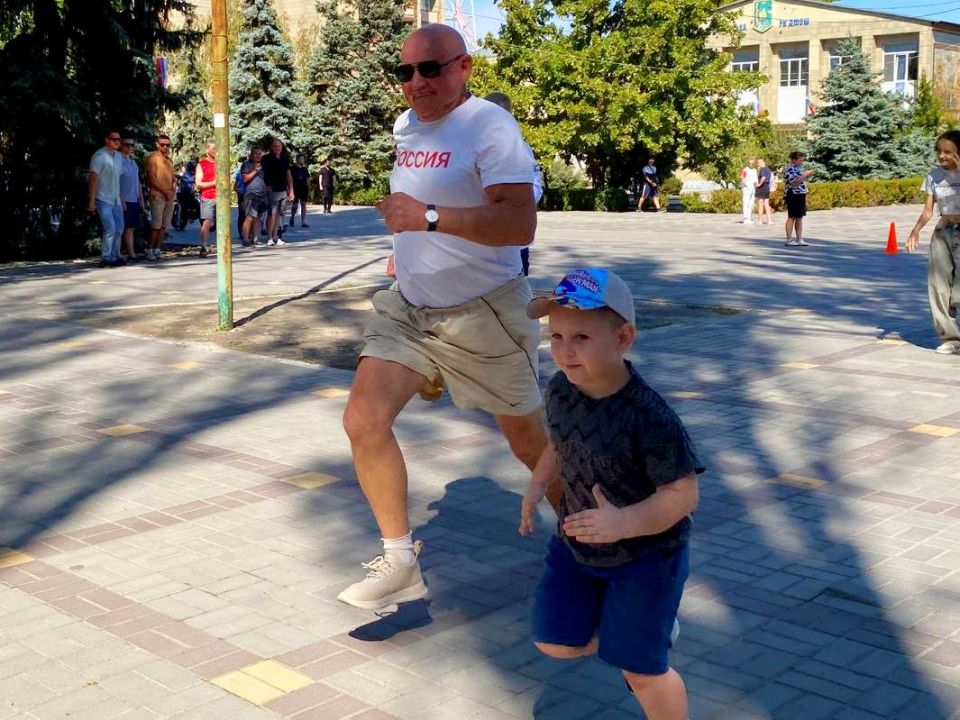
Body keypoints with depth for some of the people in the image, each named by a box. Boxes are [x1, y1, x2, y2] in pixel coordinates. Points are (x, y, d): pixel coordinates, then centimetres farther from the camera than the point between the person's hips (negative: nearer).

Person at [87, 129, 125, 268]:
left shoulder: (118, 156, 12)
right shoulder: (99, 156, -12)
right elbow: (93, 179, -14)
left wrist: (121, 198, 16)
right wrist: (91, 200, -18)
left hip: (115, 199, 8)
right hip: (103, 199, -8)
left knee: (118, 229, 10)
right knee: (110, 229, -14)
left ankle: (114, 257, 19)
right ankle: (105, 259, -5)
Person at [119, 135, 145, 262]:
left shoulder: (133, 161, 18)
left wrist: (141, 199, 18)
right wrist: (120, 199, -18)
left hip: (134, 201, 8)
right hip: (123, 201, -8)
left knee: (130, 229, 8)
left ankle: (132, 255, 9)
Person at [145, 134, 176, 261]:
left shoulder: (169, 159, 19)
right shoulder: (152, 158, -4)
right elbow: (152, 179, -11)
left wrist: (173, 190, 4)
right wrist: (165, 191, -13)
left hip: (170, 197, 7)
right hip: (157, 196, -7)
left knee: (164, 226, 6)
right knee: (156, 225, -9)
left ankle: (157, 249, 12)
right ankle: (150, 250, -3)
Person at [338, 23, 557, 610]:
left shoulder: (490, 127, -18)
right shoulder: (406, 127, 8)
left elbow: (520, 225, -31)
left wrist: (429, 218, -34)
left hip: (483, 313, -7)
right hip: (408, 308, 7)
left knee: (529, 440, 9)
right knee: (364, 421, -11)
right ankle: (400, 566, 2)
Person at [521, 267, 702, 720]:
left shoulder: (648, 416, -30)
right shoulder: (559, 392, -9)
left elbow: (683, 494, -28)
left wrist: (625, 523, -40)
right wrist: (538, 485, 0)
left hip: (646, 553, -6)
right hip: (576, 546, 6)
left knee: (641, 668, 4)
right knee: (555, 642, 12)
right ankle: (646, 626, 35)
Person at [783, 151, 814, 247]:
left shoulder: (799, 167, 15)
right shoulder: (789, 169, -14)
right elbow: (794, 183, -24)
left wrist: (807, 175, 7)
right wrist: (804, 175, -21)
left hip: (801, 195, 9)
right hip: (793, 196, -9)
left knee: (799, 218, 9)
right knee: (792, 217, -4)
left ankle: (799, 239, 13)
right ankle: (788, 240, 1)